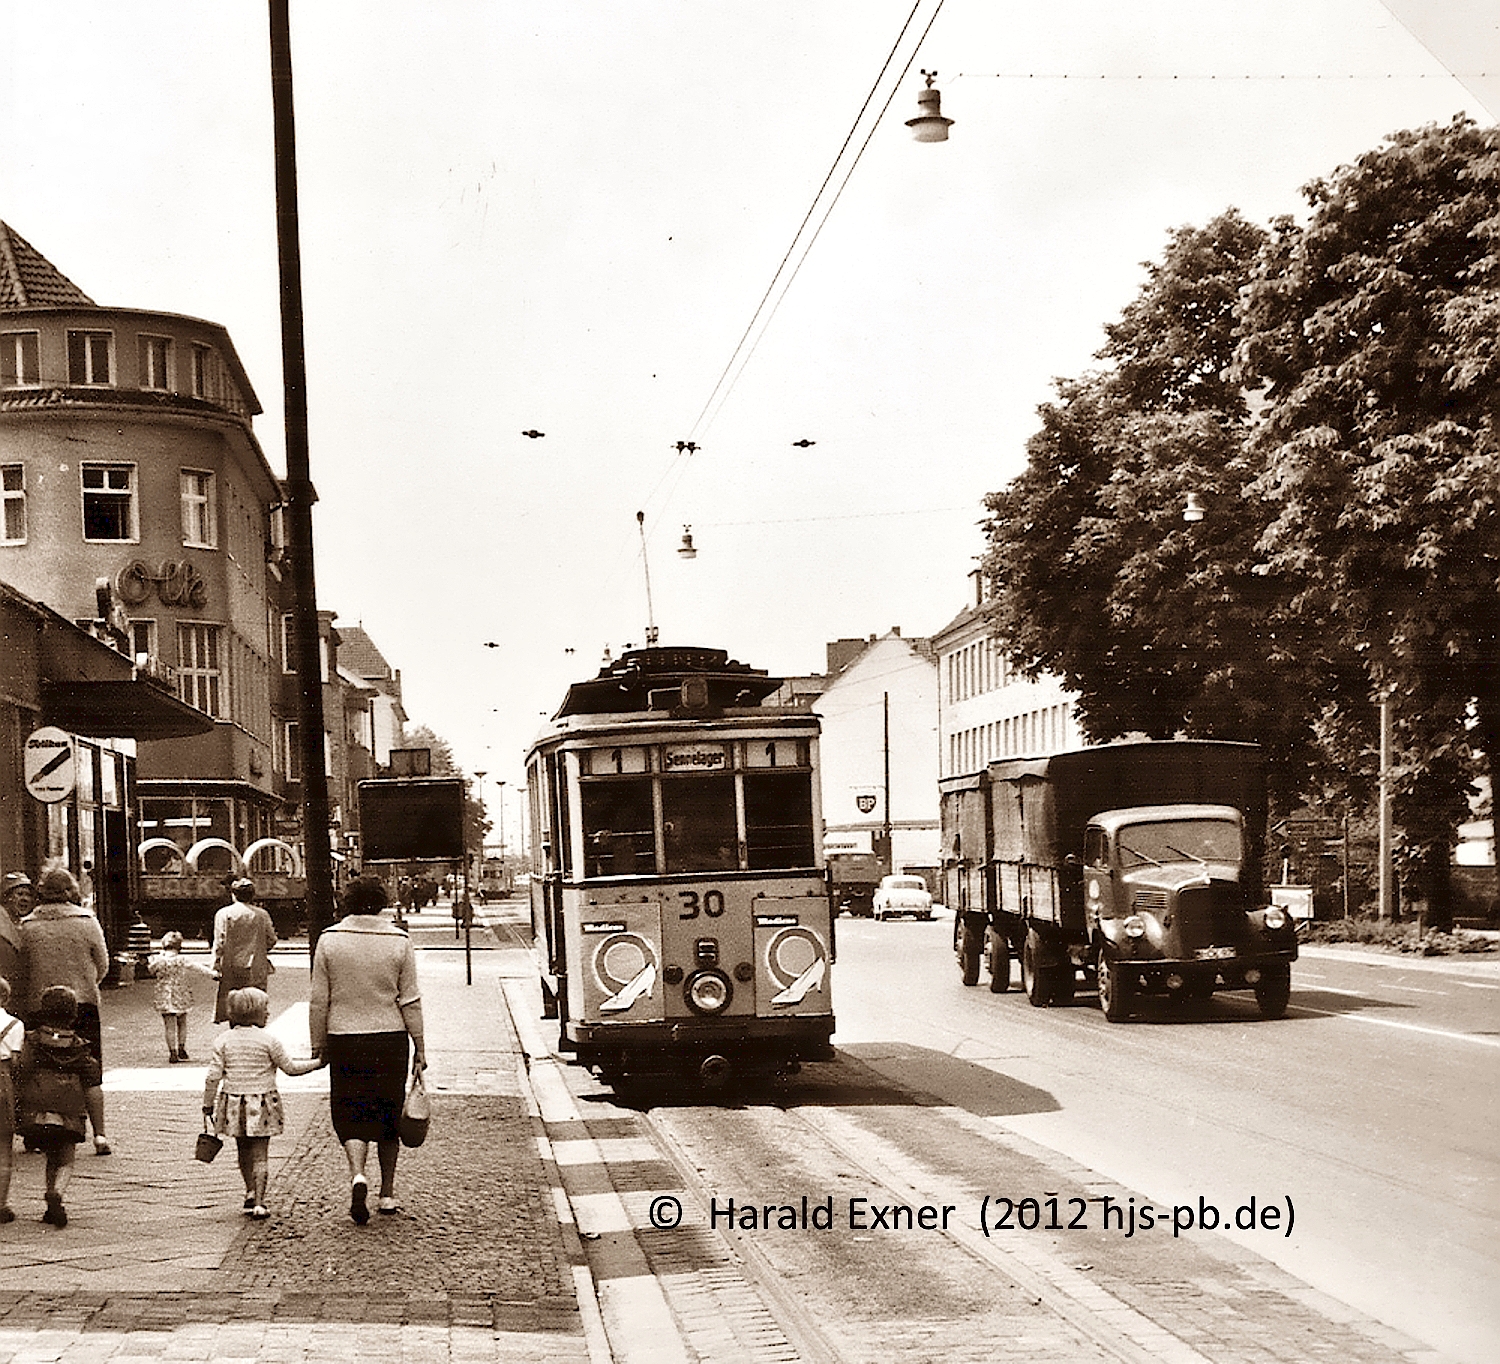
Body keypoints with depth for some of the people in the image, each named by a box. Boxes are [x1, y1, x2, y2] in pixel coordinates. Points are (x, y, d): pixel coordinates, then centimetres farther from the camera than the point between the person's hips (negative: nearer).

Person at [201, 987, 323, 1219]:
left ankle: (250, 1193, 24)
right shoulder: (268, 1040, -10)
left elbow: (213, 1076, -2)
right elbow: (290, 1067, -4)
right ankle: (258, 1203, 0)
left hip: (233, 1103, 3)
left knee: (244, 1151, 21)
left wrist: (208, 1104, 7)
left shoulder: (224, 1040, -1)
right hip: (261, 1106, -3)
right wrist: (317, 1063, 9)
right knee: (260, 1154, 3)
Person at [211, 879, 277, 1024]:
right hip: (257, 971, 2)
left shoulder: (224, 914, -4)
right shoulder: (263, 915, 2)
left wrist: (216, 968, -3)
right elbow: (271, 941, 7)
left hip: (232, 970, -2)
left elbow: (219, 943, -7)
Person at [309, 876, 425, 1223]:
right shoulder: (398, 941, -3)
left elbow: (318, 1001, 0)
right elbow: (410, 1001, -2)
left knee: (350, 1115, 6)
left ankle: (357, 1175, -19)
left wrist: (318, 1044, 9)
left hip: (344, 1039, 0)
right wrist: (419, 1047, 5)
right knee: (388, 1115, 12)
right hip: (390, 1038, 1)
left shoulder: (330, 939, -3)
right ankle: (387, 1194, 19)